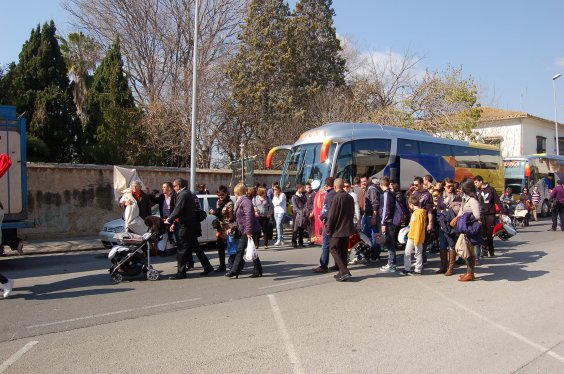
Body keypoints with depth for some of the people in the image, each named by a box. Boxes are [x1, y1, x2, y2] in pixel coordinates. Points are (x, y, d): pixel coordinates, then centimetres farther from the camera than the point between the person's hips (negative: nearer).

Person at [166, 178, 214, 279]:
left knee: (182, 249, -4)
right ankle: (207, 267, 20)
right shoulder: (188, 193, 16)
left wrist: (169, 220, -8)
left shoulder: (183, 195, -15)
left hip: (186, 226, -10)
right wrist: (174, 223, 17)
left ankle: (181, 272, 1)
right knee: (196, 247, 15)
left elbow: (178, 210, -21)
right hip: (192, 225, 10)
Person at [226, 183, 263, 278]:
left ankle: (258, 271, 11)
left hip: (251, 231, -10)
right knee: (240, 250, 9)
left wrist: (249, 231, -28)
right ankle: (235, 271, 13)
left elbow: (249, 216, -24)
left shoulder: (245, 201, -15)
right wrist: (233, 227, 23)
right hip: (245, 231, 10)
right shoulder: (240, 202, 17)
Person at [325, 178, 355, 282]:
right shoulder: (349, 197, 9)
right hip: (348, 228, 8)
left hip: (338, 229, -8)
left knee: (334, 249, -1)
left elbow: (331, 215, -15)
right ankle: (343, 272, 18)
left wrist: (328, 229, -8)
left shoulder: (336, 197, -15)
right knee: (343, 250, 15)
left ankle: (344, 271, -12)